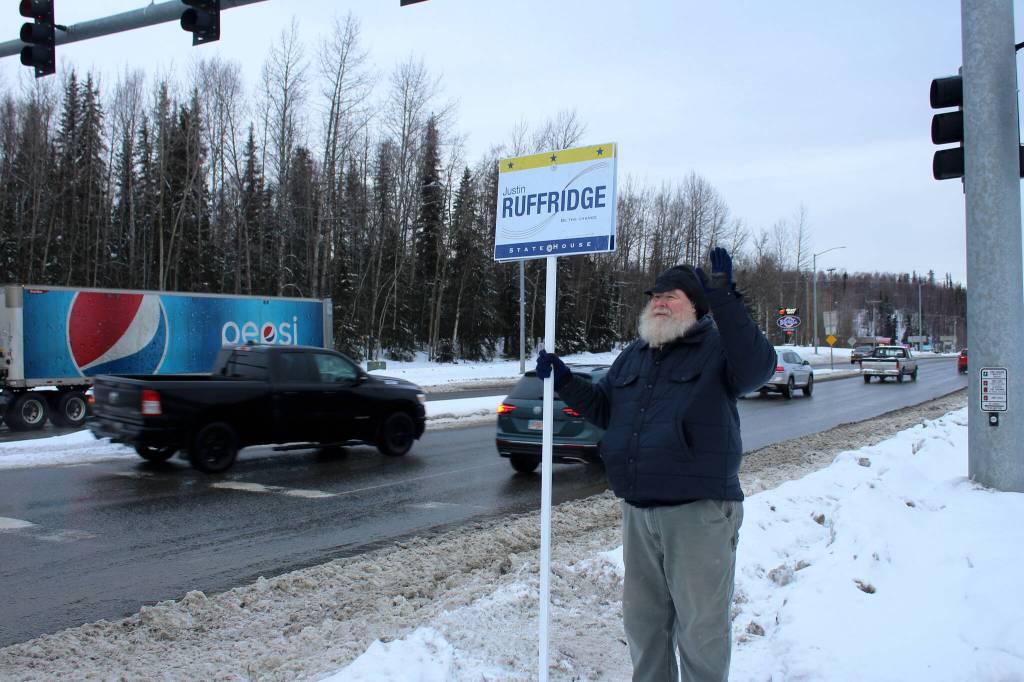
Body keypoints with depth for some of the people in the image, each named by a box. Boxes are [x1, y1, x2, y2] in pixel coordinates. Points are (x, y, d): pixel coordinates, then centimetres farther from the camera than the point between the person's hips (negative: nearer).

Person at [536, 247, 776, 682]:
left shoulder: (718, 347, -6)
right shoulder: (634, 355, 14)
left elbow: (757, 367, -28)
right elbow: (604, 409, 20)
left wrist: (723, 300, -34)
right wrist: (564, 382, 5)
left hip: (699, 511, -7)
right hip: (638, 511, 7)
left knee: (701, 628, 5)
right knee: (642, 618, 20)